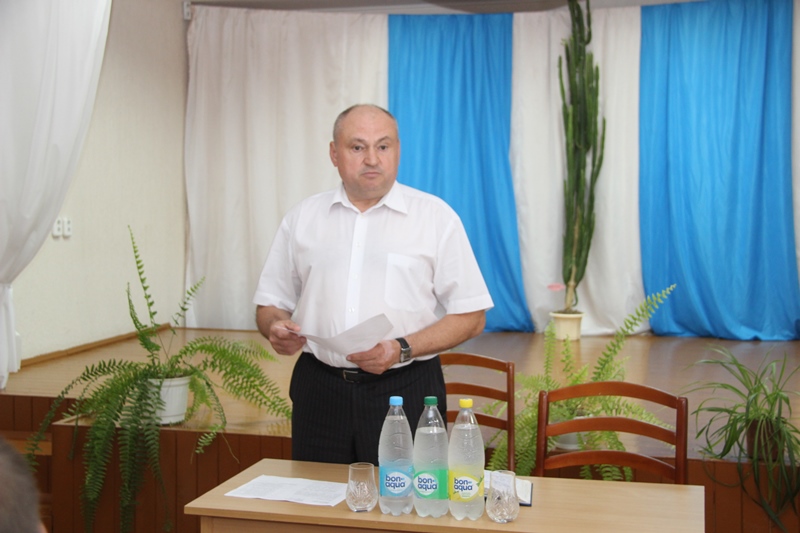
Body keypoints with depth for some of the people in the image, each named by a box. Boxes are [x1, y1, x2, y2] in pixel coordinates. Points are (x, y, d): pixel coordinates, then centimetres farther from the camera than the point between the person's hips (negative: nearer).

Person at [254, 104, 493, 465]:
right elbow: (270, 302, 14)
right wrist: (277, 328, -9)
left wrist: (403, 349, -15)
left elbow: (471, 316, -2)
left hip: (405, 392, -2)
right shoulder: (302, 218, 10)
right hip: (320, 390, 3)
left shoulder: (436, 217, 0)